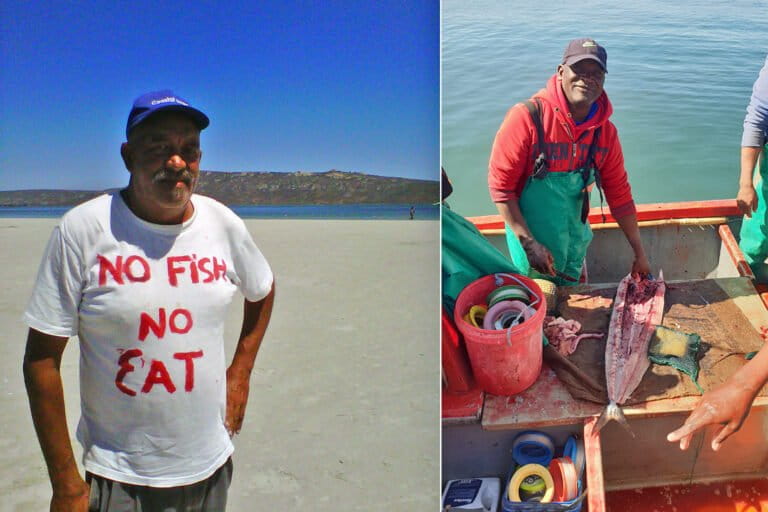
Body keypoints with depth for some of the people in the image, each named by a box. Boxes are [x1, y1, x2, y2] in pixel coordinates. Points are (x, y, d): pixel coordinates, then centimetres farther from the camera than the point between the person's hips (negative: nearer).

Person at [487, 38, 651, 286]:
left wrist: (640, 254, 6)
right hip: (531, 235, -5)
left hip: (575, 240, 5)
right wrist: (529, 244, -22)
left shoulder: (605, 131, -4)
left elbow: (619, 193, 4)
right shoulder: (528, 117, -20)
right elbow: (500, 185, -19)